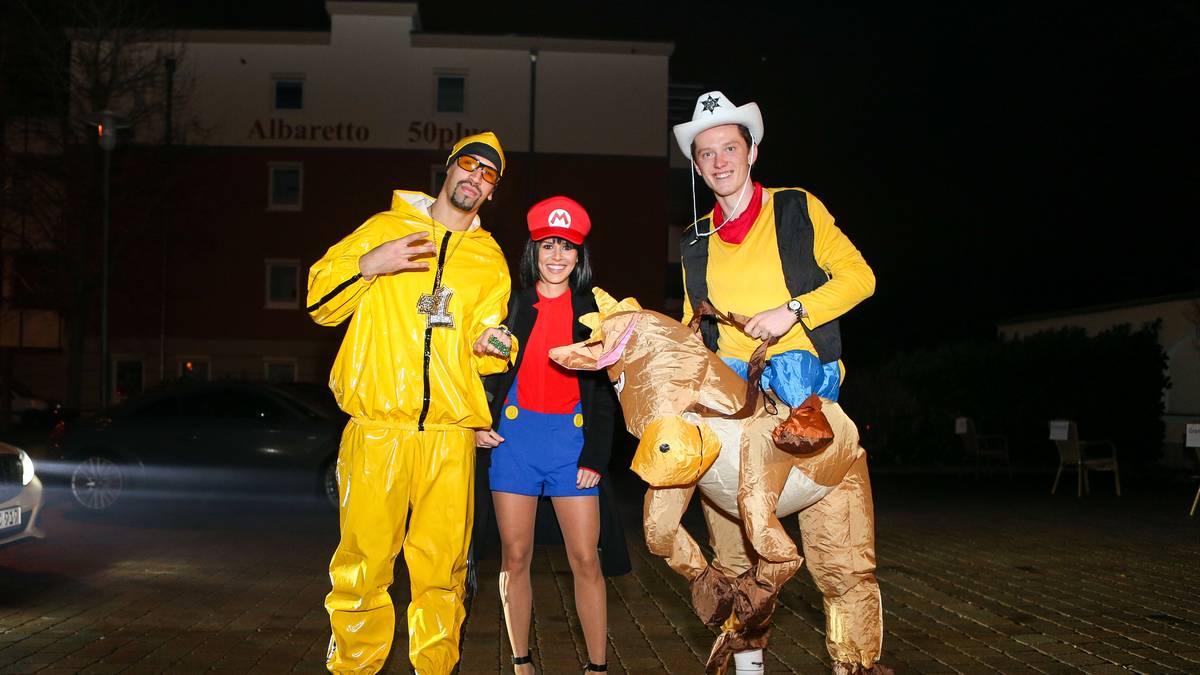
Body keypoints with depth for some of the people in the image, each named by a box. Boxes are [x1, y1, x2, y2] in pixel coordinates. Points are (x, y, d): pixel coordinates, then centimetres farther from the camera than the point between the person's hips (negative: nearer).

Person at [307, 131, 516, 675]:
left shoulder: (490, 259, 18)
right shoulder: (386, 227, 12)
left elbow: (483, 348, 15)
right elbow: (322, 300, 9)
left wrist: (493, 344, -8)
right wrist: (367, 265, -8)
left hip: (450, 432, 2)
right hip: (377, 425, -2)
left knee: (442, 567, 1)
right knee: (363, 563, -4)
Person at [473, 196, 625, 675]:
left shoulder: (592, 310, 6)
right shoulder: (513, 303, 6)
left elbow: (603, 390, 5)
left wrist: (595, 456, -1)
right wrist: (480, 423, -4)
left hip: (572, 438, 0)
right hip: (514, 435, 1)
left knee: (586, 560, -2)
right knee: (515, 557, 4)